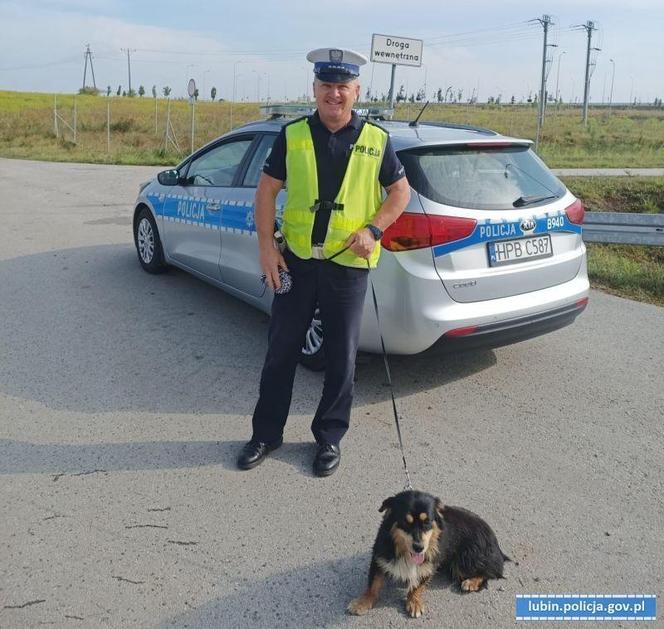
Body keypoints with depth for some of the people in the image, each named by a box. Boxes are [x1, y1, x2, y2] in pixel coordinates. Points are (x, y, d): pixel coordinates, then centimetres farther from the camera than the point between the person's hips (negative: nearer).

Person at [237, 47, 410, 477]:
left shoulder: (376, 139, 1)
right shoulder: (293, 135, 2)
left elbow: (400, 192, 7)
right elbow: (267, 190, 5)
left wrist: (373, 230, -9)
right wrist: (266, 246, -5)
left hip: (349, 265, -1)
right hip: (296, 260, 1)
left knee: (341, 358, 8)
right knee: (281, 350, 8)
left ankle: (330, 437, 26)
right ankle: (267, 433, 24)